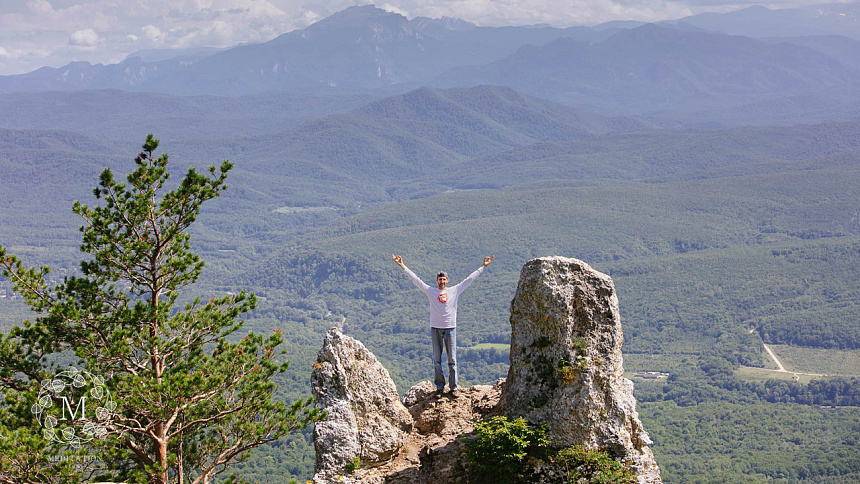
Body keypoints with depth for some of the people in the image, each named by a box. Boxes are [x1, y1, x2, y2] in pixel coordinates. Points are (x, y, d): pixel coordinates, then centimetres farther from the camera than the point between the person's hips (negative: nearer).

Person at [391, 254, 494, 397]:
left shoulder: (455, 290, 7)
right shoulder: (431, 291, 6)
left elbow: (470, 279, 9)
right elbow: (415, 279, 5)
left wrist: (483, 267, 9)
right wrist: (402, 266, 2)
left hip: (450, 328, 0)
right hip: (435, 328, 0)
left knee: (452, 359, 0)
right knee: (437, 359, 3)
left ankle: (453, 387, 6)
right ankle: (439, 386, 12)